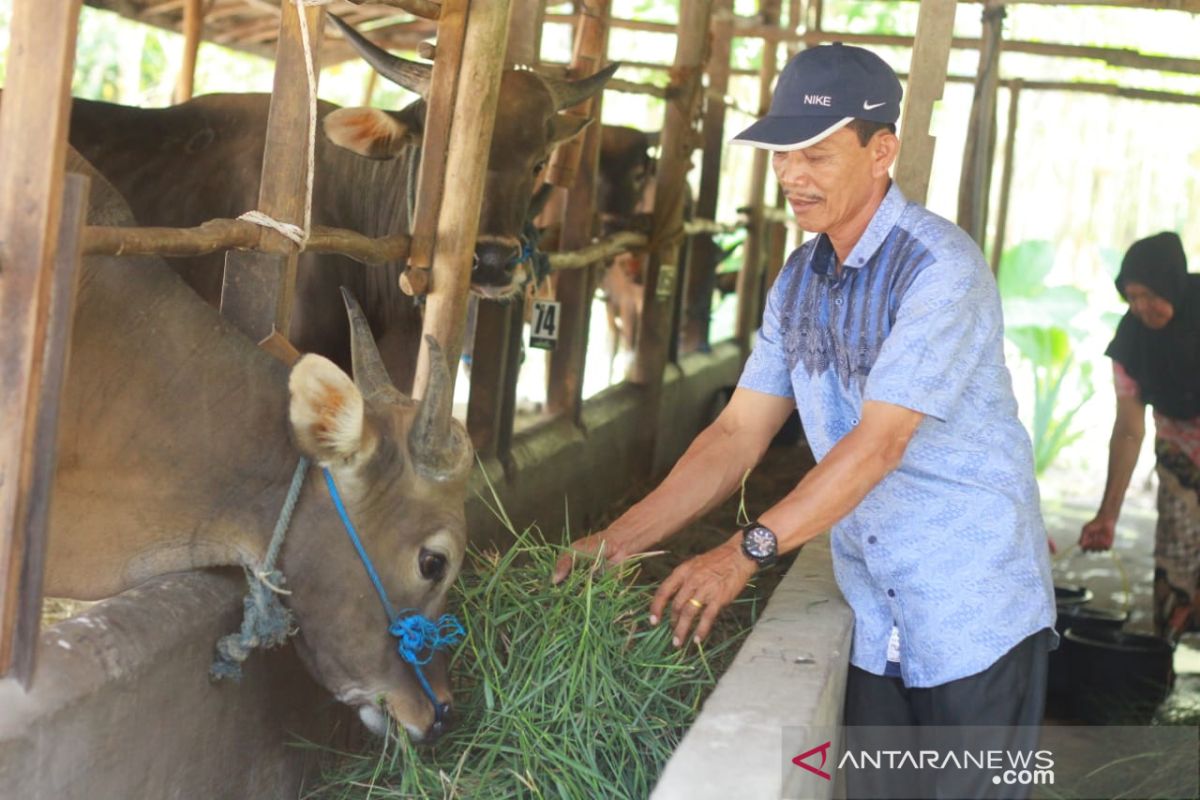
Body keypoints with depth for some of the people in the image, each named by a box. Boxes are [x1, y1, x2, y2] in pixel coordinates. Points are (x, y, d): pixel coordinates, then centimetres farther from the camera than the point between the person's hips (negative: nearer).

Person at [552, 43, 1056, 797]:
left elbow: (878, 443, -26)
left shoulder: (941, 268, -18)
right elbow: (738, 433, 3)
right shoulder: (800, 279, 5)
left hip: (977, 616, -6)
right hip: (875, 622, 6)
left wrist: (746, 551, -32)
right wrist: (625, 535, -8)